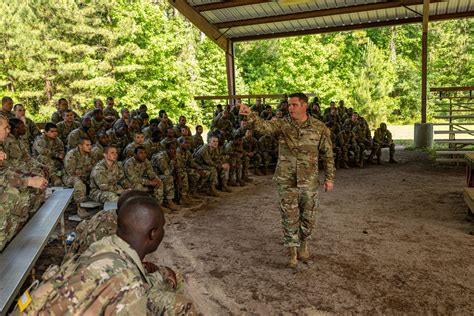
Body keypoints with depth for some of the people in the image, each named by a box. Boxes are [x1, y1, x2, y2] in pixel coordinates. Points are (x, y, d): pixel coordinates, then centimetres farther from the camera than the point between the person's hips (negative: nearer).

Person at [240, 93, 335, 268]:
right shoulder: (281, 125, -6)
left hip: (309, 181, 1)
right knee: (289, 217, 6)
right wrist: (250, 115, -46)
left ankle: (303, 245, 36)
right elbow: (263, 126, -26)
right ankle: (292, 250, 22)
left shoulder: (319, 128, -4)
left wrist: (329, 178, 1)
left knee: (308, 216, 13)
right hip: (286, 181, 0)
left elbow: (327, 154, 2)